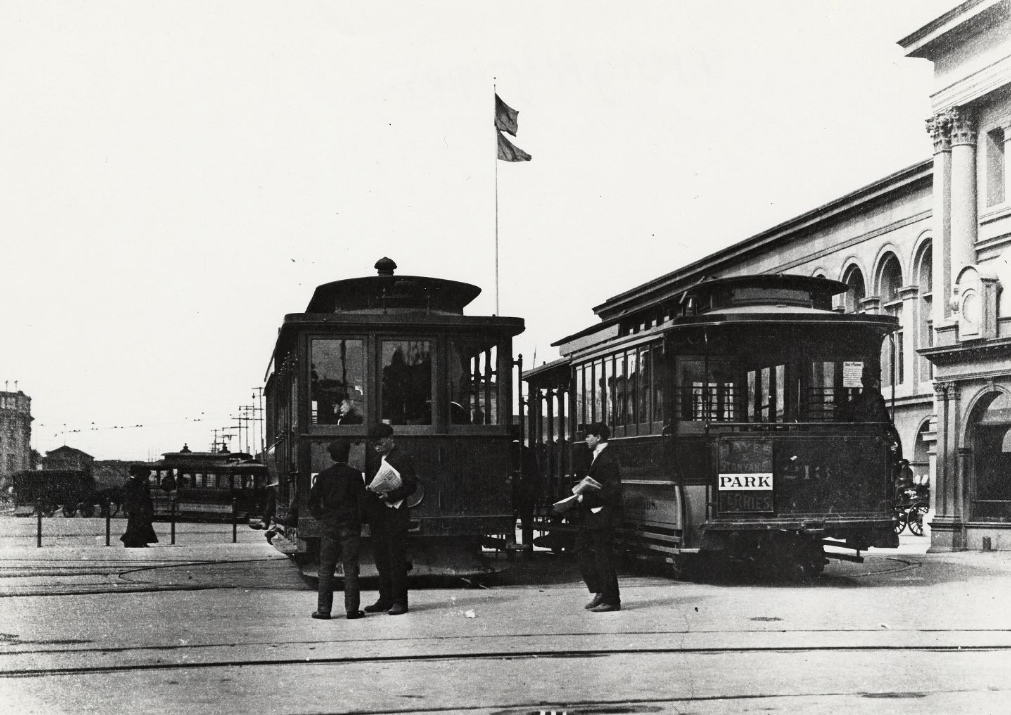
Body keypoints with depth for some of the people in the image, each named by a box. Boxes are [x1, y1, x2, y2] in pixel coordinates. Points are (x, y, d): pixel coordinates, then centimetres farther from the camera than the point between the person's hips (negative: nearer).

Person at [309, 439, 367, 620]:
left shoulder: (324, 475, 0)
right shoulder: (355, 475, -4)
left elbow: (313, 500, -1)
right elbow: (363, 500, -5)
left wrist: (320, 517, 9)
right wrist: (359, 520, 8)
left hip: (328, 526, 1)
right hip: (350, 526, -1)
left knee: (326, 568, 5)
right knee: (350, 568, 4)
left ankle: (323, 609, 2)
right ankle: (351, 609, 3)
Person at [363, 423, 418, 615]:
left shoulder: (402, 458, -7)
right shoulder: (379, 459, 17)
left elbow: (411, 485, -12)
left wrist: (390, 495, -22)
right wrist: (372, 489, 2)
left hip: (395, 514, -8)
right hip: (379, 516, 8)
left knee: (396, 558, -5)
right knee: (381, 558, 9)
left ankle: (399, 601, -1)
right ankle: (386, 599, 15)